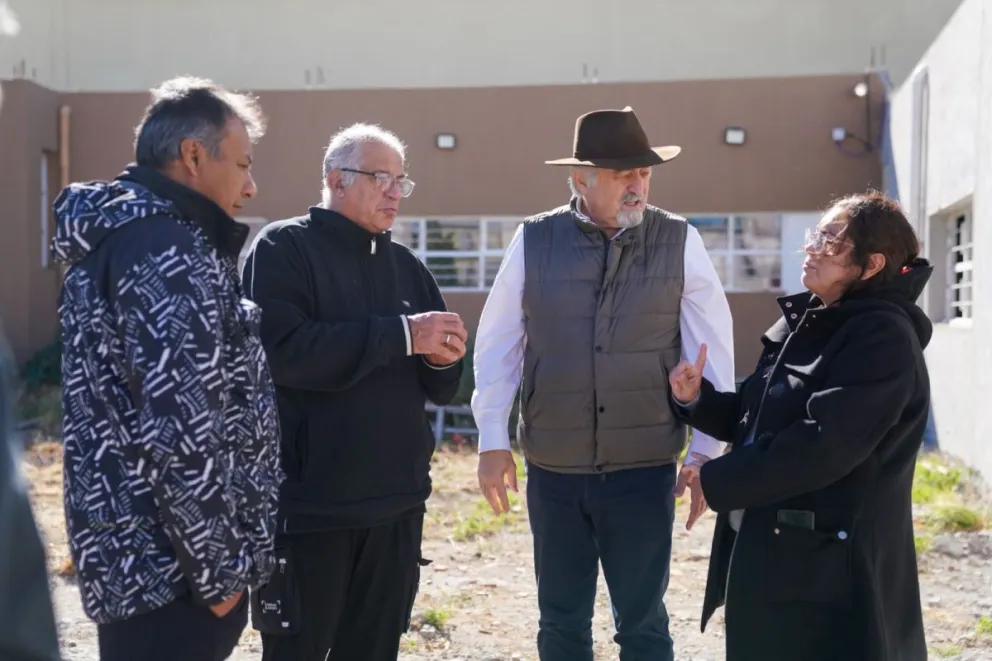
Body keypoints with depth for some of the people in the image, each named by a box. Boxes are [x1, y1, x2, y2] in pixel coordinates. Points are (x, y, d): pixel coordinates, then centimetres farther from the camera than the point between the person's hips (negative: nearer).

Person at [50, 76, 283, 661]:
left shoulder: (121, 231, 16)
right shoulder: (164, 250, -18)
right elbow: (178, 426, -24)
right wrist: (219, 567, -18)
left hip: (137, 552, 10)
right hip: (169, 565, -10)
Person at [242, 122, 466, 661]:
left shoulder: (406, 264, 14)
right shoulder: (283, 248, -4)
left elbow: (440, 388, 15)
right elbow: (282, 350, -22)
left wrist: (443, 357, -8)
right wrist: (401, 334, -20)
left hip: (396, 501, 6)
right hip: (309, 504, -5)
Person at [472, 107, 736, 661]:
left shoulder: (681, 243, -4)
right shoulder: (533, 241, -3)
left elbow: (714, 351, -2)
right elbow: (497, 344, 2)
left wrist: (707, 453, -2)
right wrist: (493, 441, 1)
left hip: (644, 470, -1)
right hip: (553, 470, 1)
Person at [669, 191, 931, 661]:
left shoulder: (883, 337, -16)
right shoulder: (805, 323, 11)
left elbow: (820, 446, -25)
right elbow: (754, 420, 17)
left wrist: (715, 482, -17)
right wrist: (695, 399, -2)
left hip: (830, 573, -9)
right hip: (766, 554, 9)